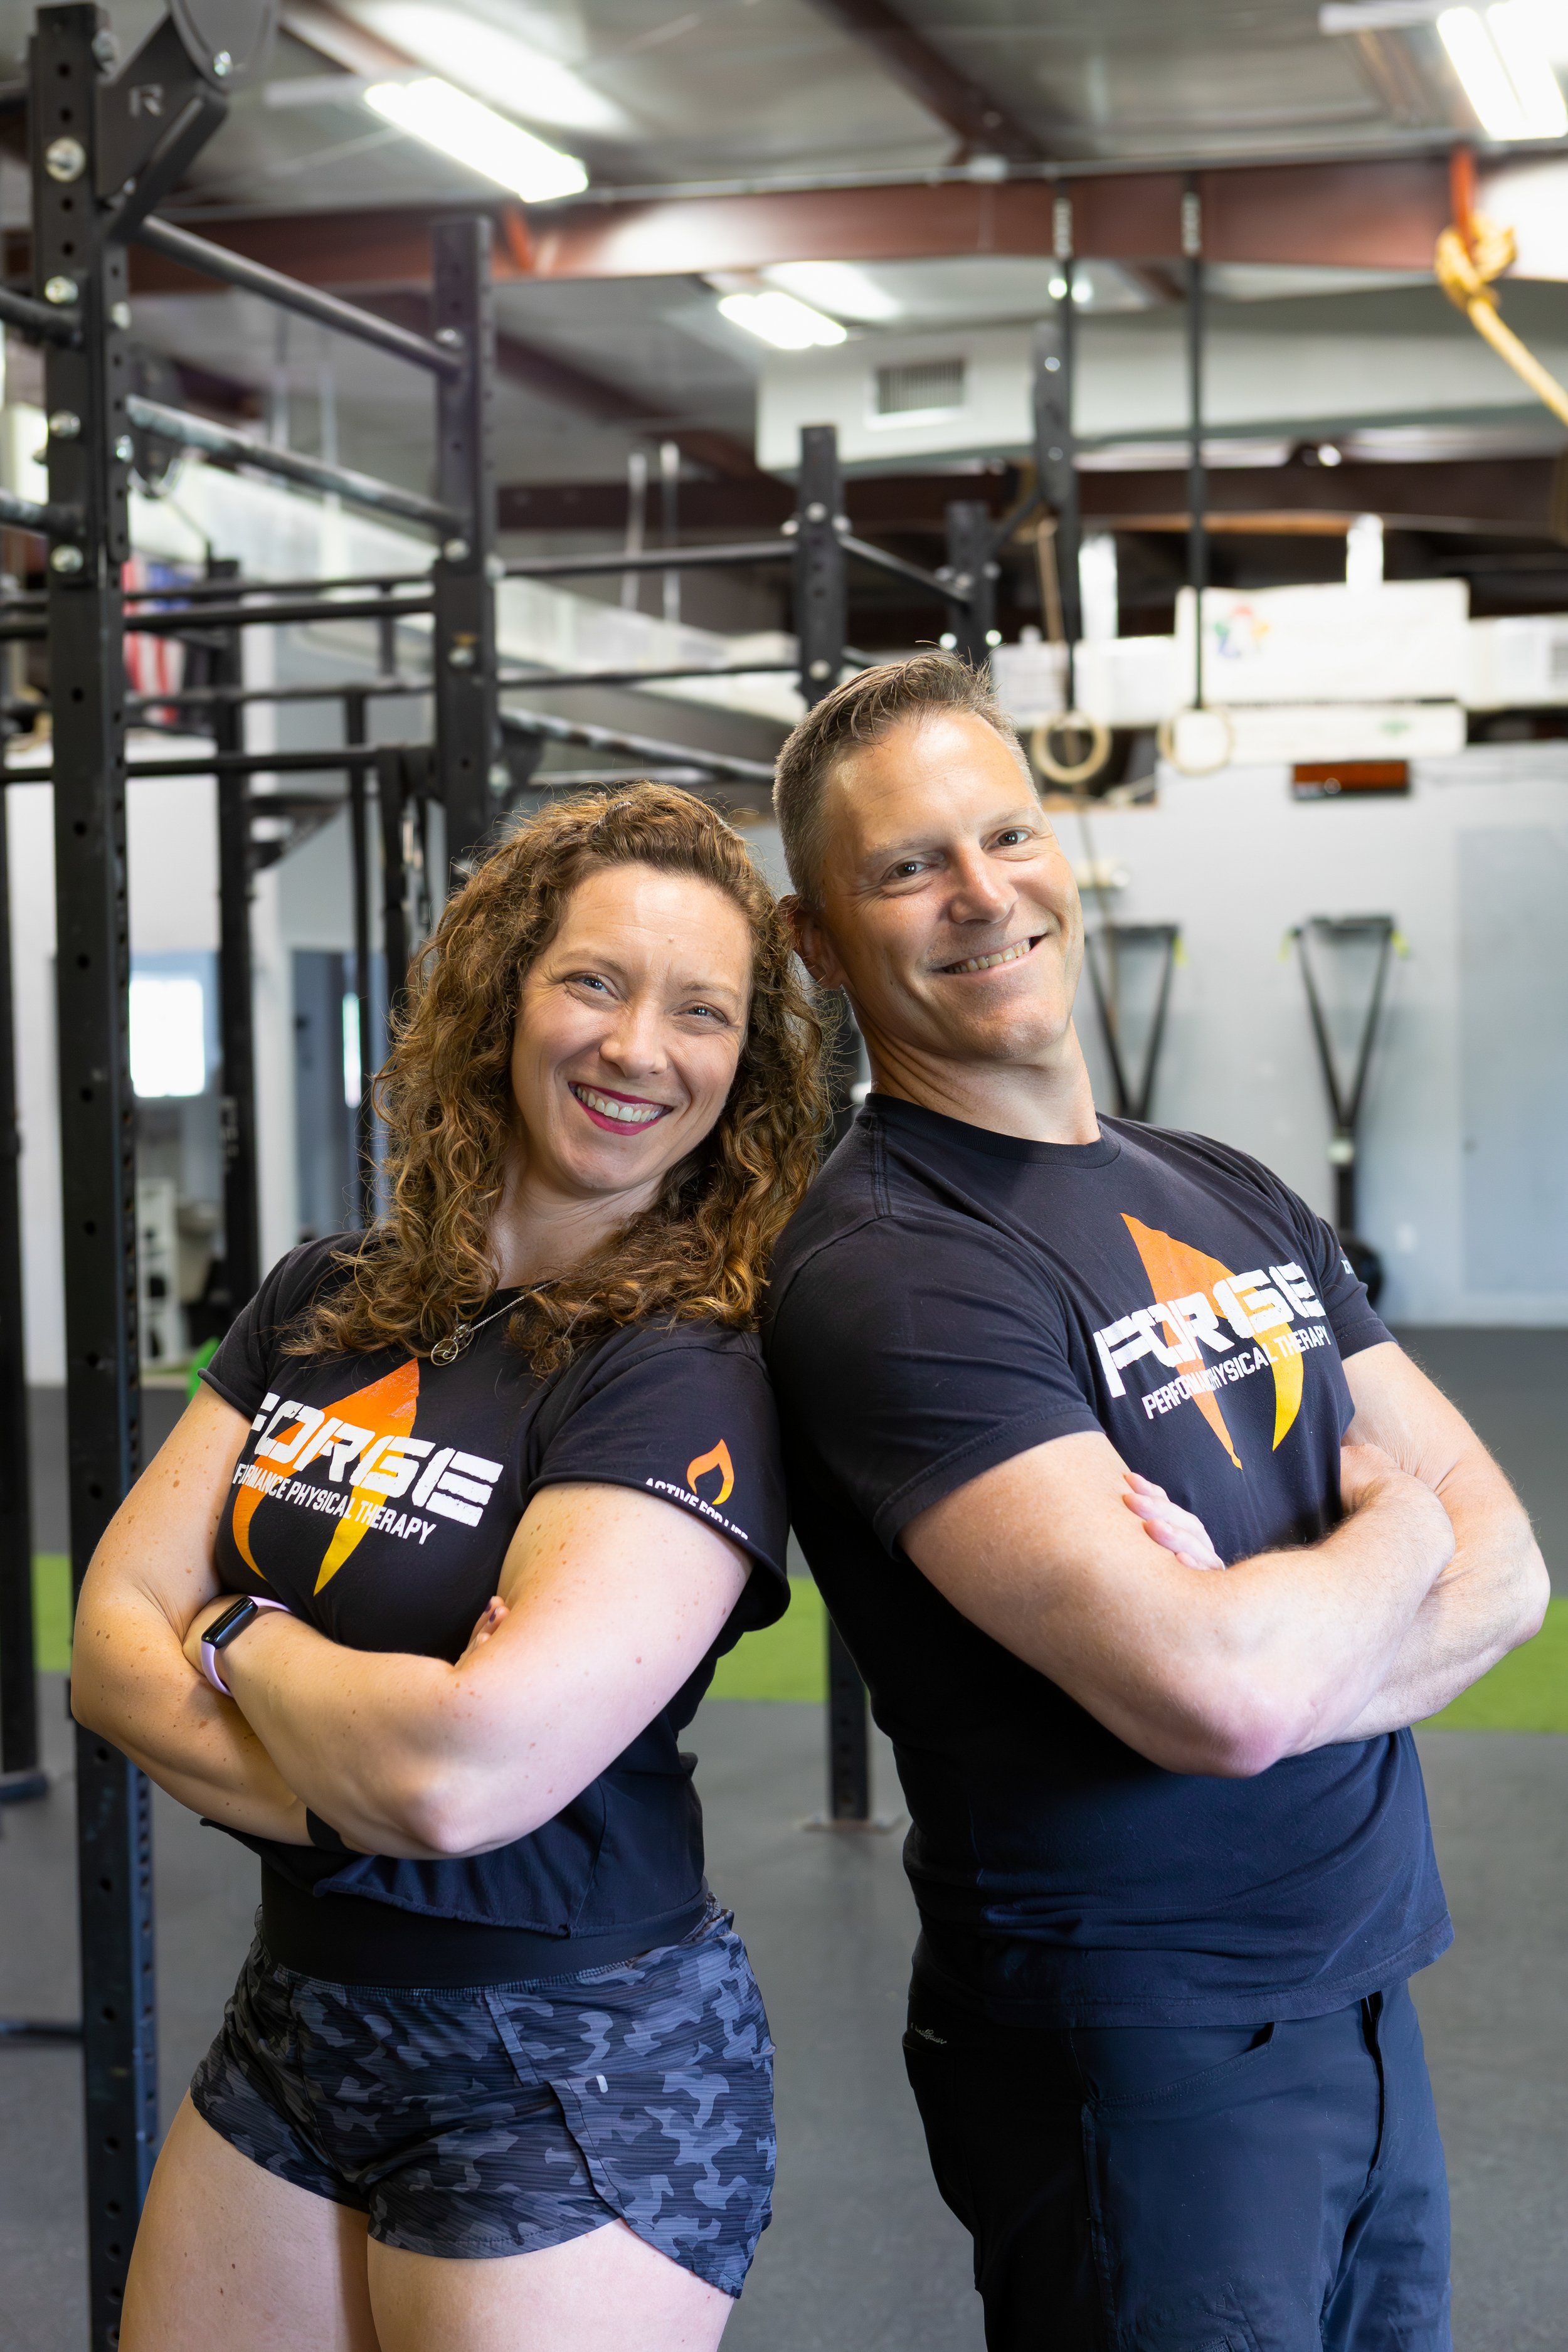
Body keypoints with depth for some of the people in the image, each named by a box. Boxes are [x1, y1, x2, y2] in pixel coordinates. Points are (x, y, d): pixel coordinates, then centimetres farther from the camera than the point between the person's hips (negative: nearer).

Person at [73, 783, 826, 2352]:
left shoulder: (693, 1378, -18)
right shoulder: (323, 1306, 3)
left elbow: (469, 1768, -29)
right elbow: (112, 1646, -2)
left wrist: (244, 1636, -10)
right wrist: (341, 1788, -19)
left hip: (578, 2069, -6)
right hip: (291, 2016, 6)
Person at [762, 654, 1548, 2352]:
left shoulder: (1230, 1195, 8)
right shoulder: (882, 1268, -18)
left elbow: (1504, 1567, 3)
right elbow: (1214, 1698, -27)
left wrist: (1274, 1636, -18)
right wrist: (1389, 1535, -6)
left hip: (1363, 2010, 7)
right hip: (1132, 2065, -7)